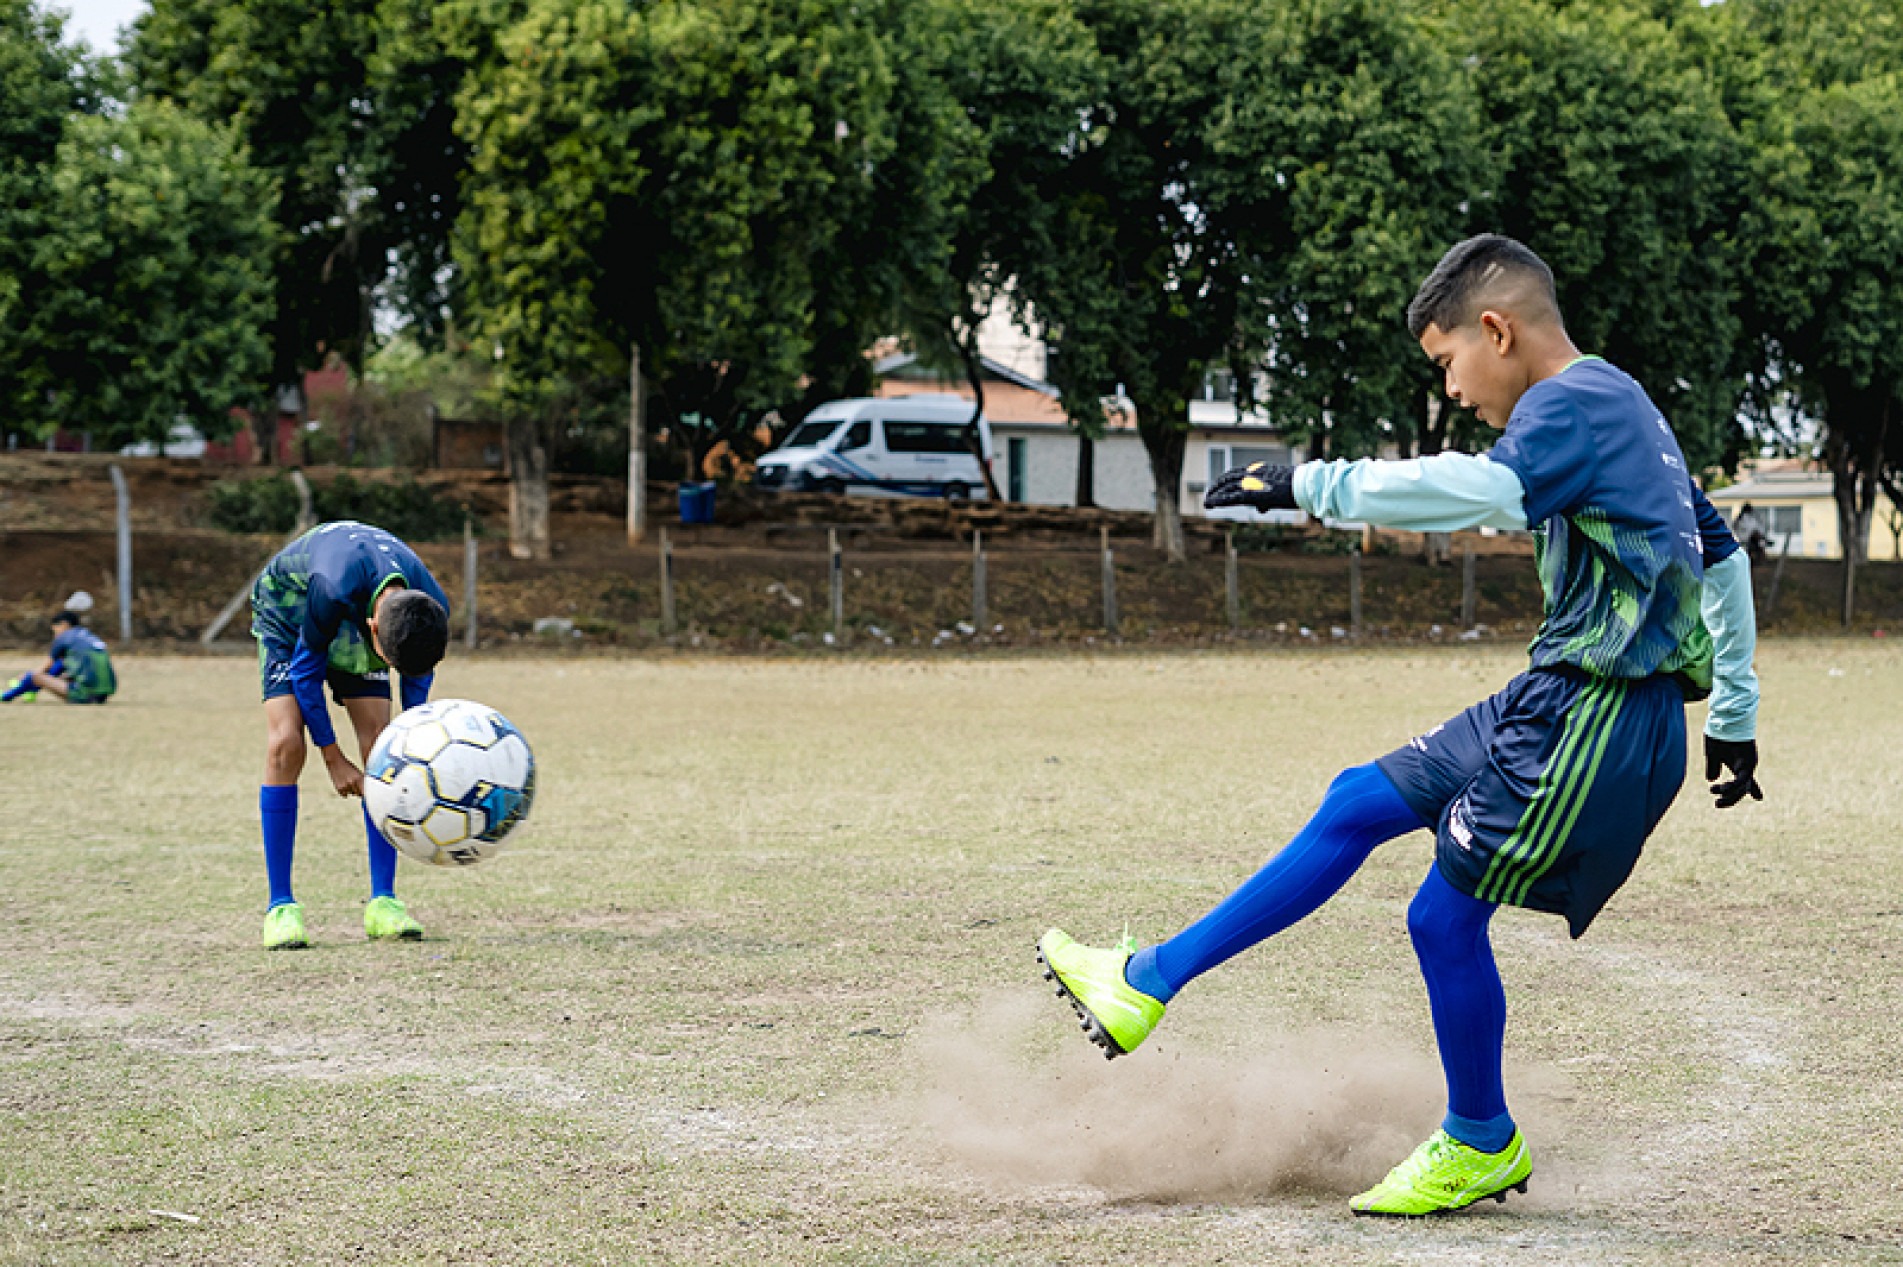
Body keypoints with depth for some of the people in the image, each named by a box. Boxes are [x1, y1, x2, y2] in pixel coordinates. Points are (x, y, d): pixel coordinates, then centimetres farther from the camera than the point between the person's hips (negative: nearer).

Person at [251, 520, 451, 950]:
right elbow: (305, 670, -27)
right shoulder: (334, 588, -44)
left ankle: (383, 900, -6)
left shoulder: (432, 607, -30)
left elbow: (417, 673, -7)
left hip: (356, 614, 4)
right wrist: (333, 758, -21)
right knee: (286, 743, -20)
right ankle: (280, 906, -15)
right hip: (287, 605, -4)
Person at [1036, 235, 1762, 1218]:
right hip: (1560, 704, 10)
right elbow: (1721, 555, 25)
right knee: (1358, 805, 11)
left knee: (1447, 915, -3)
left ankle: (1479, 1147, 17)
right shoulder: (1621, 408, 18)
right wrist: (1734, 717, 28)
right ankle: (1147, 985, 16)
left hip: (1592, 724, -10)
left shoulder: (1570, 405, -14)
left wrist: (1311, 486, -31)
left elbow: (1482, 488, -35)